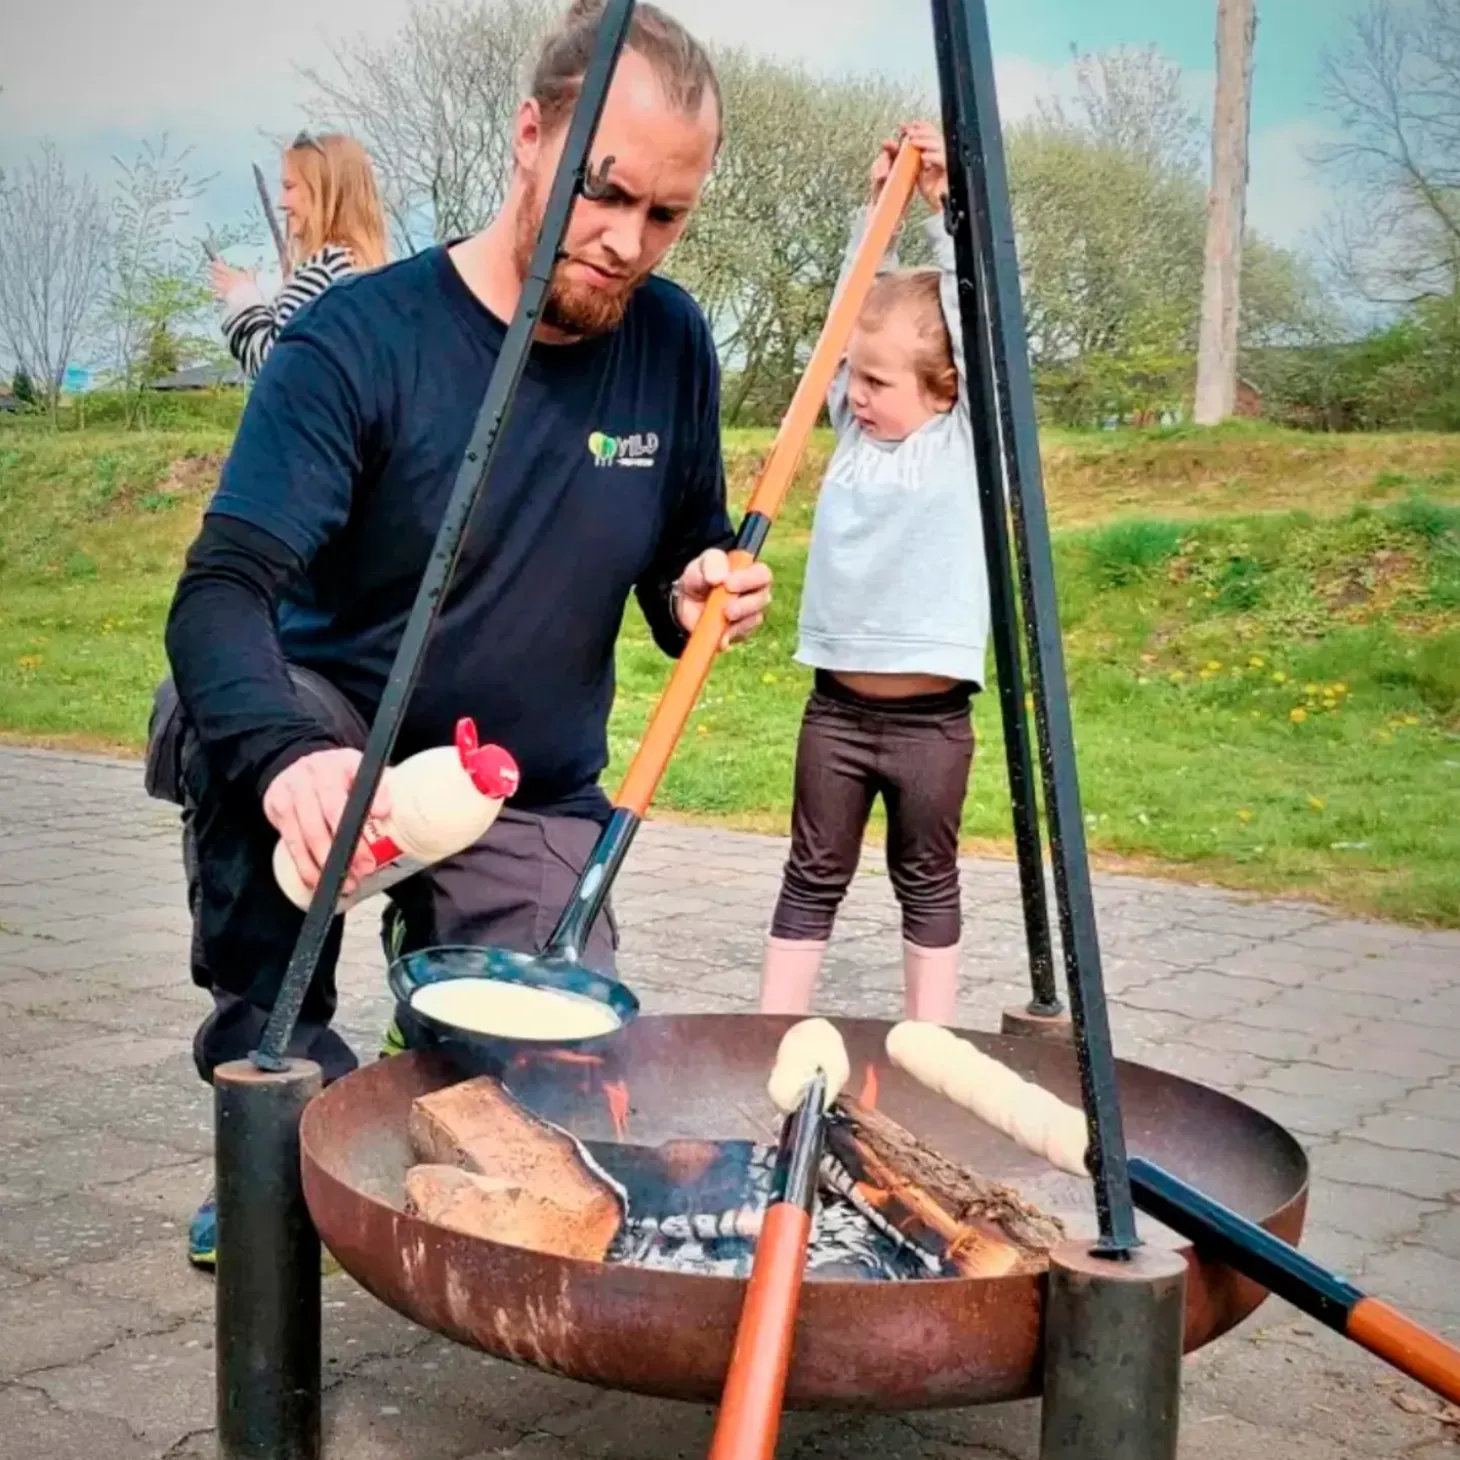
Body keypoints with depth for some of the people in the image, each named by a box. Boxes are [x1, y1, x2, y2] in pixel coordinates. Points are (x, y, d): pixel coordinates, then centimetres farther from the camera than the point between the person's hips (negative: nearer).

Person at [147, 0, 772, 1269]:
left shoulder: (671, 346, -4)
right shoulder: (358, 341, -19)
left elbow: (679, 570, 9)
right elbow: (221, 594, -28)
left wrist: (703, 601, -16)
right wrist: (288, 751, -49)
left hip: (535, 809, 3)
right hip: (341, 761, -3)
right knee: (229, 725, -35)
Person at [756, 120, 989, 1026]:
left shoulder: (967, 443, -5)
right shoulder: (854, 430, 6)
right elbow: (855, 311, 8)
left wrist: (946, 207, -13)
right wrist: (876, 209, 3)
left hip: (931, 716, -4)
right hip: (837, 706, 4)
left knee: (928, 885, 9)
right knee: (813, 881, 9)